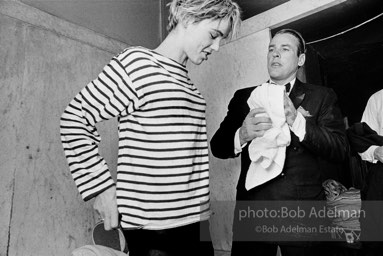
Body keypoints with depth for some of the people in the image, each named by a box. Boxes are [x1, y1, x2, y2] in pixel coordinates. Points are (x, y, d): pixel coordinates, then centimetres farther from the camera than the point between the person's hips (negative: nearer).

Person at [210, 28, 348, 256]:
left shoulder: (321, 97, 4)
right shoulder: (244, 97, 7)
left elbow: (340, 149, -7)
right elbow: (217, 147, 2)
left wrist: (297, 121, -21)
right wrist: (241, 135, -19)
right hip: (252, 210, 2)